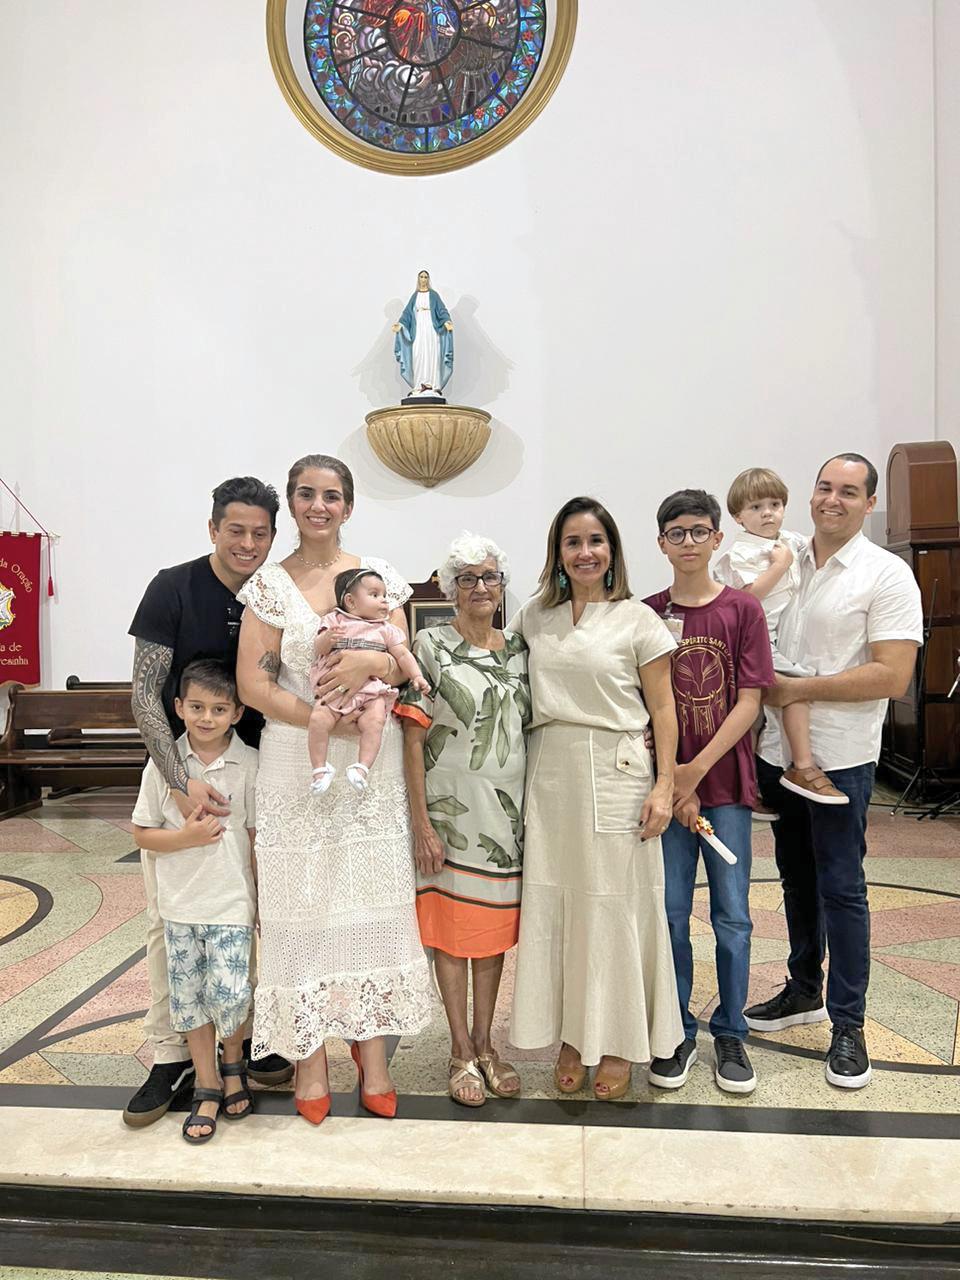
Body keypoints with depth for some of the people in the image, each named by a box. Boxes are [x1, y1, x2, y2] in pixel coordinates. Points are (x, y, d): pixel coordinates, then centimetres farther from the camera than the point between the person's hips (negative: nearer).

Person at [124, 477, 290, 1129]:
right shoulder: (174, 589, -10)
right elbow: (144, 697, -12)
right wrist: (182, 781, -21)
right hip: (178, 772, -2)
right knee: (169, 918, 3)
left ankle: (247, 1038, 29)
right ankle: (172, 1057, 17)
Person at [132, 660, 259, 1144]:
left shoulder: (251, 764, -7)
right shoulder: (163, 763, -3)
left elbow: (259, 837, -2)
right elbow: (142, 833, 2)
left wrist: (264, 901, -2)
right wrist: (186, 837, -16)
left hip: (231, 903, -2)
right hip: (179, 904, 2)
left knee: (229, 994, -8)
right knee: (189, 996, 10)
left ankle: (232, 1061, 25)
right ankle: (207, 1088, 28)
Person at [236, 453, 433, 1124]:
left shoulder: (380, 574, 7)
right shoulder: (269, 584, 2)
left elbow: (405, 664, 3)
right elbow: (252, 681, -5)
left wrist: (370, 661, -19)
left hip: (372, 760, 2)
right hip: (294, 761, -1)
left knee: (372, 898, 5)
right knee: (303, 901, 3)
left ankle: (373, 1053, 17)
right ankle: (310, 1058, 17)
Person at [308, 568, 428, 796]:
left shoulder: (385, 630, 19)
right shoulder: (334, 620, 13)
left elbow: (402, 655, 15)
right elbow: (318, 649, 3)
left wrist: (416, 676, -1)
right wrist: (327, 639, -20)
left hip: (371, 691, 1)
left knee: (374, 720, -29)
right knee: (318, 719, -24)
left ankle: (363, 767, -25)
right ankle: (320, 768, -13)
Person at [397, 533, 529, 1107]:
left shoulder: (519, 649, 7)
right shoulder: (431, 647, -7)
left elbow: (531, 729, 12)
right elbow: (413, 738, -9)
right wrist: (421, 822, -13)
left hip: (509, 809, 4)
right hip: (450, 809, -4)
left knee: (496, 925, 13)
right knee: (452, 925, 6)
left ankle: (484, 1042, 29)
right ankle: (461, 1051, 21)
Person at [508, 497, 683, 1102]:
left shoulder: (637, 619, -1)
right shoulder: (536, 616, 9)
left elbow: (662, 709, -1)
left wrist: (664, 785, -8)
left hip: (616, 773, -3)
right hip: (549, 773, 4)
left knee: (615, 906, 4)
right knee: (555, 905, 8)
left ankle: (617, 1045, 21)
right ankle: (571, 1036, 24)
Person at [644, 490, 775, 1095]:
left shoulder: (743, 609, -2)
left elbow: (749, 701, -6)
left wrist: (696, 771, -11)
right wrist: (671, 780, -8)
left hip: (726, 783, -1)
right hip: (665, 784, 1)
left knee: (733, 917, 6)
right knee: (669, 913, 7)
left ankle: (731, 1034, 24)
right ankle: (678, 1035, 24)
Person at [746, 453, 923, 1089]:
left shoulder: (888, 576, -9)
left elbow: (892, 677, -17)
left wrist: (798, 690, -17)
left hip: (839, 758, -5)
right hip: (778, 751, 6)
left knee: (841, 887, 1)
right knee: (797, 879, 17)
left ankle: (848, 1023, 15)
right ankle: (804, 990, 34)